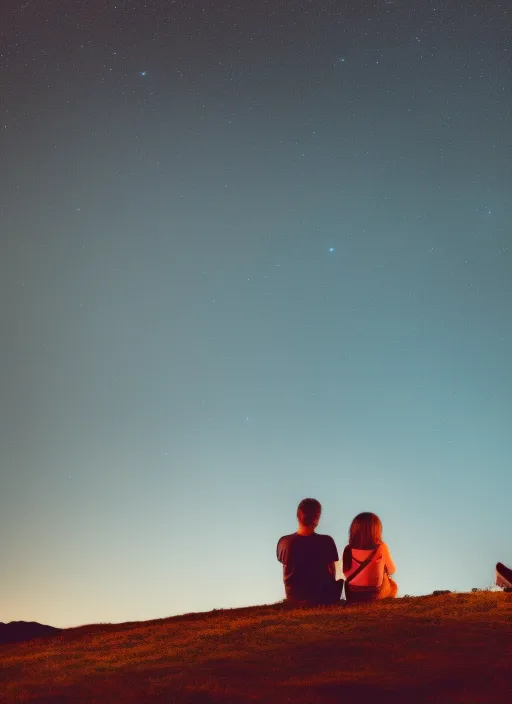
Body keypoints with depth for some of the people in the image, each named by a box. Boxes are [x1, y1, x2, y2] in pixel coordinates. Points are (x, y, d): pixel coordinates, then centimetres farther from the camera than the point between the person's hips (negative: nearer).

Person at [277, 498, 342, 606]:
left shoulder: (283, 542, -13)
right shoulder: (326, 541, -18)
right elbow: (332, 573, -5)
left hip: (293, 599, 2)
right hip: (322, 598, -2)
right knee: (339, 582, 29)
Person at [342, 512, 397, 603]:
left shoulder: (348, 550, -13)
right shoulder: (381, 548, -19)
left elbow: (346, 573, -1)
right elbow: (391, 571, -5)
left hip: (352, 596, 2)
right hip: (376, 594, -2)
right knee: (393, 585, 30)